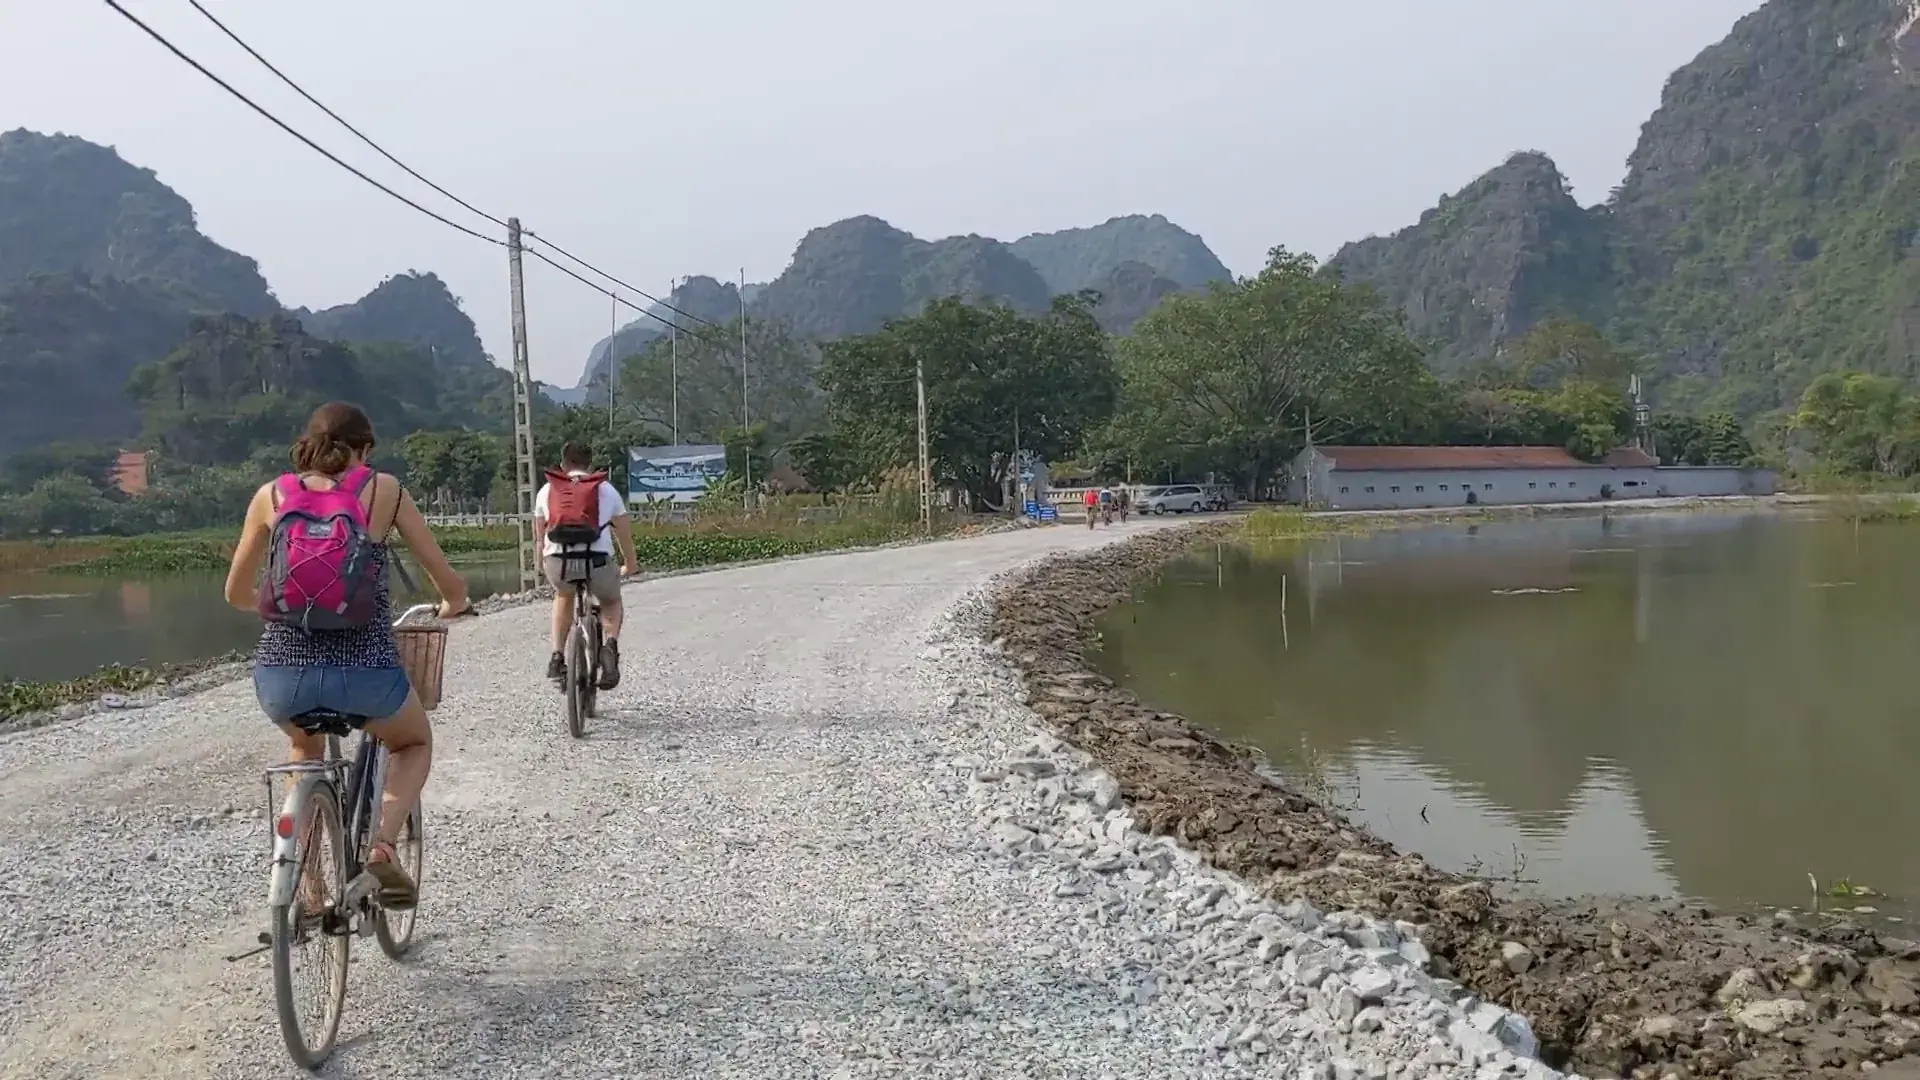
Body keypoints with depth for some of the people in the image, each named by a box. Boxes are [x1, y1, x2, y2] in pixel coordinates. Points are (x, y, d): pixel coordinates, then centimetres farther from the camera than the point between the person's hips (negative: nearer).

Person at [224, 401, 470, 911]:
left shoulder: (272, 495, 10)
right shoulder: (383, 489, 4)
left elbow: (236, 593, 20)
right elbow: (450, 584, 7)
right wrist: (452, 607, 31)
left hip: (281, 675, 3)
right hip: (364, 671, -2)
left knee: (306, 748, 37)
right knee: (415, 742, 31)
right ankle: (383, 845, 4)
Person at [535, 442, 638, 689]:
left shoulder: (547, 489, 22)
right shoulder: (606, 489, 20)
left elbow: (539, 532, 32)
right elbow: (623, 531, 29)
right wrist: (631, 564, 45)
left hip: (557, 560, 1)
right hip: (597, 559, -1)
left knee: (563, 596, 36)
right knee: (611, 602, 29)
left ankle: (557, 658, 24)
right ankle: (610, 645, 0)